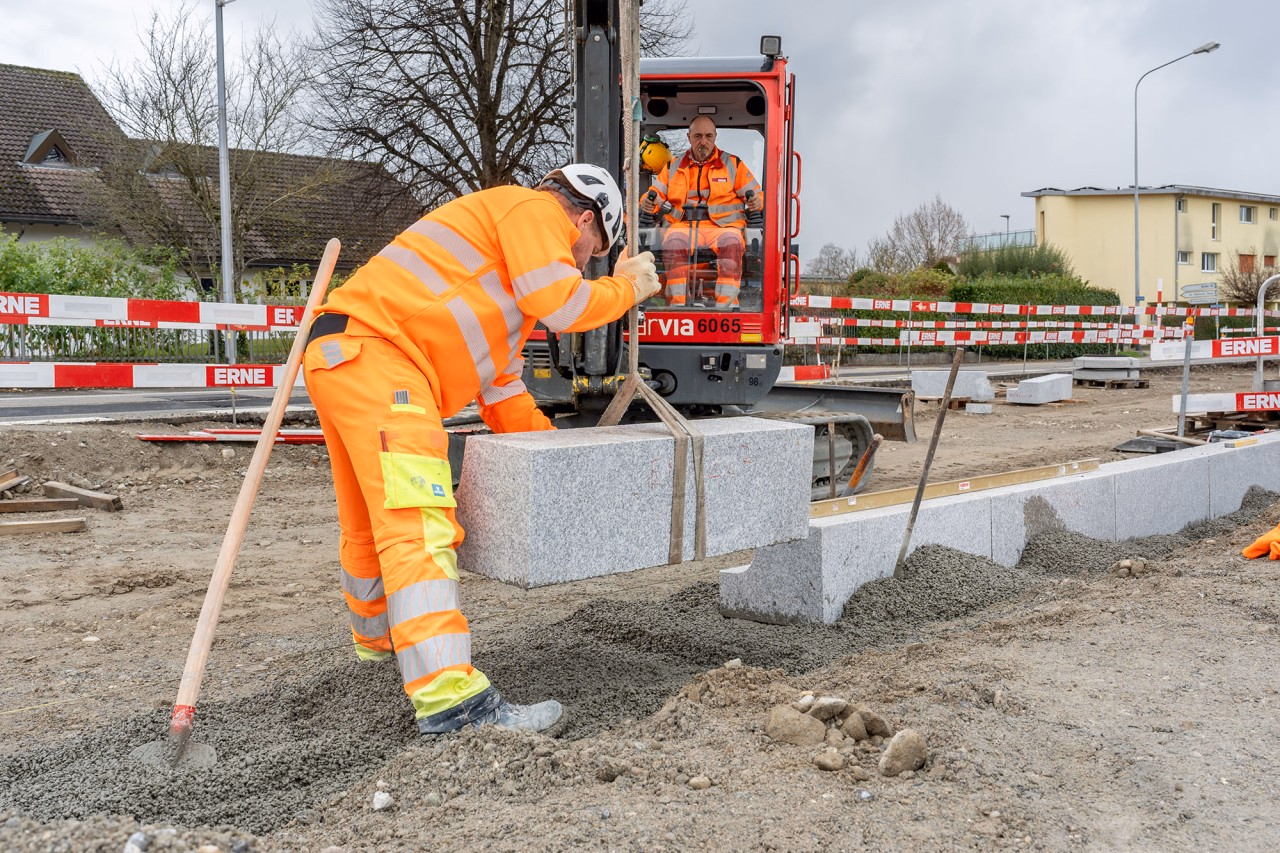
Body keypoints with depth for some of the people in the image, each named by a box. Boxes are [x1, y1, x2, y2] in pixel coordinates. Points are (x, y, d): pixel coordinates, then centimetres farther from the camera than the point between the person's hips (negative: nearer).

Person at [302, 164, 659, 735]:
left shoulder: (513, 253, 33)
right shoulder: (534, 209, 4)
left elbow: (499, 384, 33)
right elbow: (560, 303, -10)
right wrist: (625, 288, 8)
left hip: (344, 360, 10)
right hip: (371, 351, -10)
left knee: (371, 525, 25)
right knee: (417, 523, -20)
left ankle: (377, 640, 44)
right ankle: (449, 698, -26)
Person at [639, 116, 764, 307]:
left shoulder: (733, 164, 18)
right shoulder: (673, 167, 23)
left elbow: (756, 194, 16)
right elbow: (656, 194, 20)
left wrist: (756, 202, -9)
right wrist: (649, 203, -5)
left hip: (723, 225, -1)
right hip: (683, 224, 1)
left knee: (732, 242, -37)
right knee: (673, 241, -35)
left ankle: (726, 304, -41)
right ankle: (677, 304, -36)